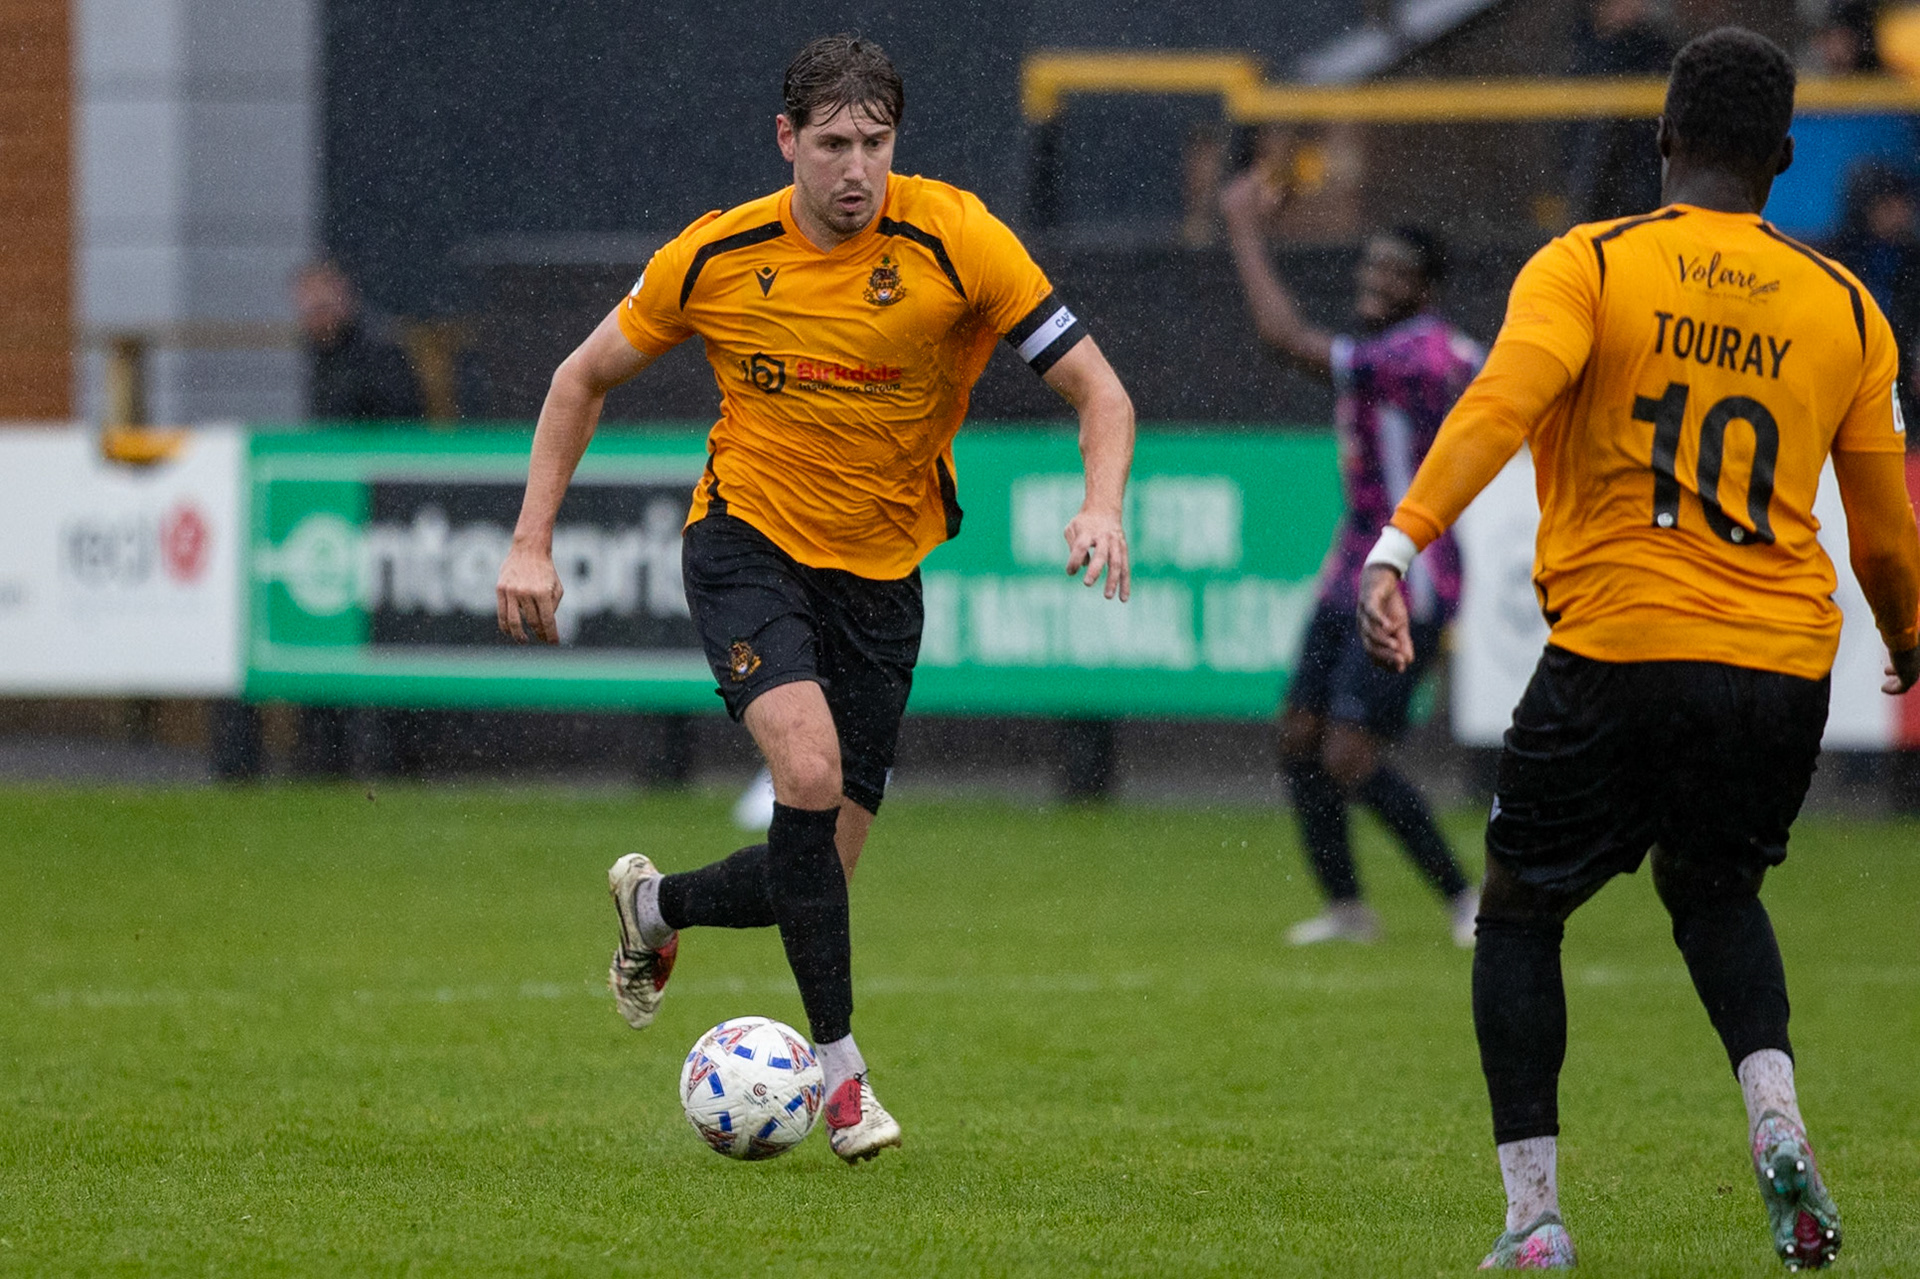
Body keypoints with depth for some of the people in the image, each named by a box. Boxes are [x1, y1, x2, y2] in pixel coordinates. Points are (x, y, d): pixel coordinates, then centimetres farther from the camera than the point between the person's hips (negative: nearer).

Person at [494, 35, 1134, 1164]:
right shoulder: (717, 258, -9)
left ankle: (656, 907, 36)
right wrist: (533, 544, 0)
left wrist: (1102, 508, -30)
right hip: (749, 542, -2)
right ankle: (839, 1065, -15)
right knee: (810, 766, -28)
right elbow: (585, 379, 7)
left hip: (881, 576, 2)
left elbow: (1100, 393, -11)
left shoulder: (955, 241, -14)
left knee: (820, 876, 2)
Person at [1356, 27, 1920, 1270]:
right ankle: (1778, 1126, 2)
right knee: (1716, 892, 28)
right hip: (1786, 664, 3)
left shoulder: (1588, 266, 0)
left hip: (1620, 654, -3)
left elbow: (1500, 402, -19)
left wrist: (1400, 538, -27)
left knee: (1521, 914, 14)